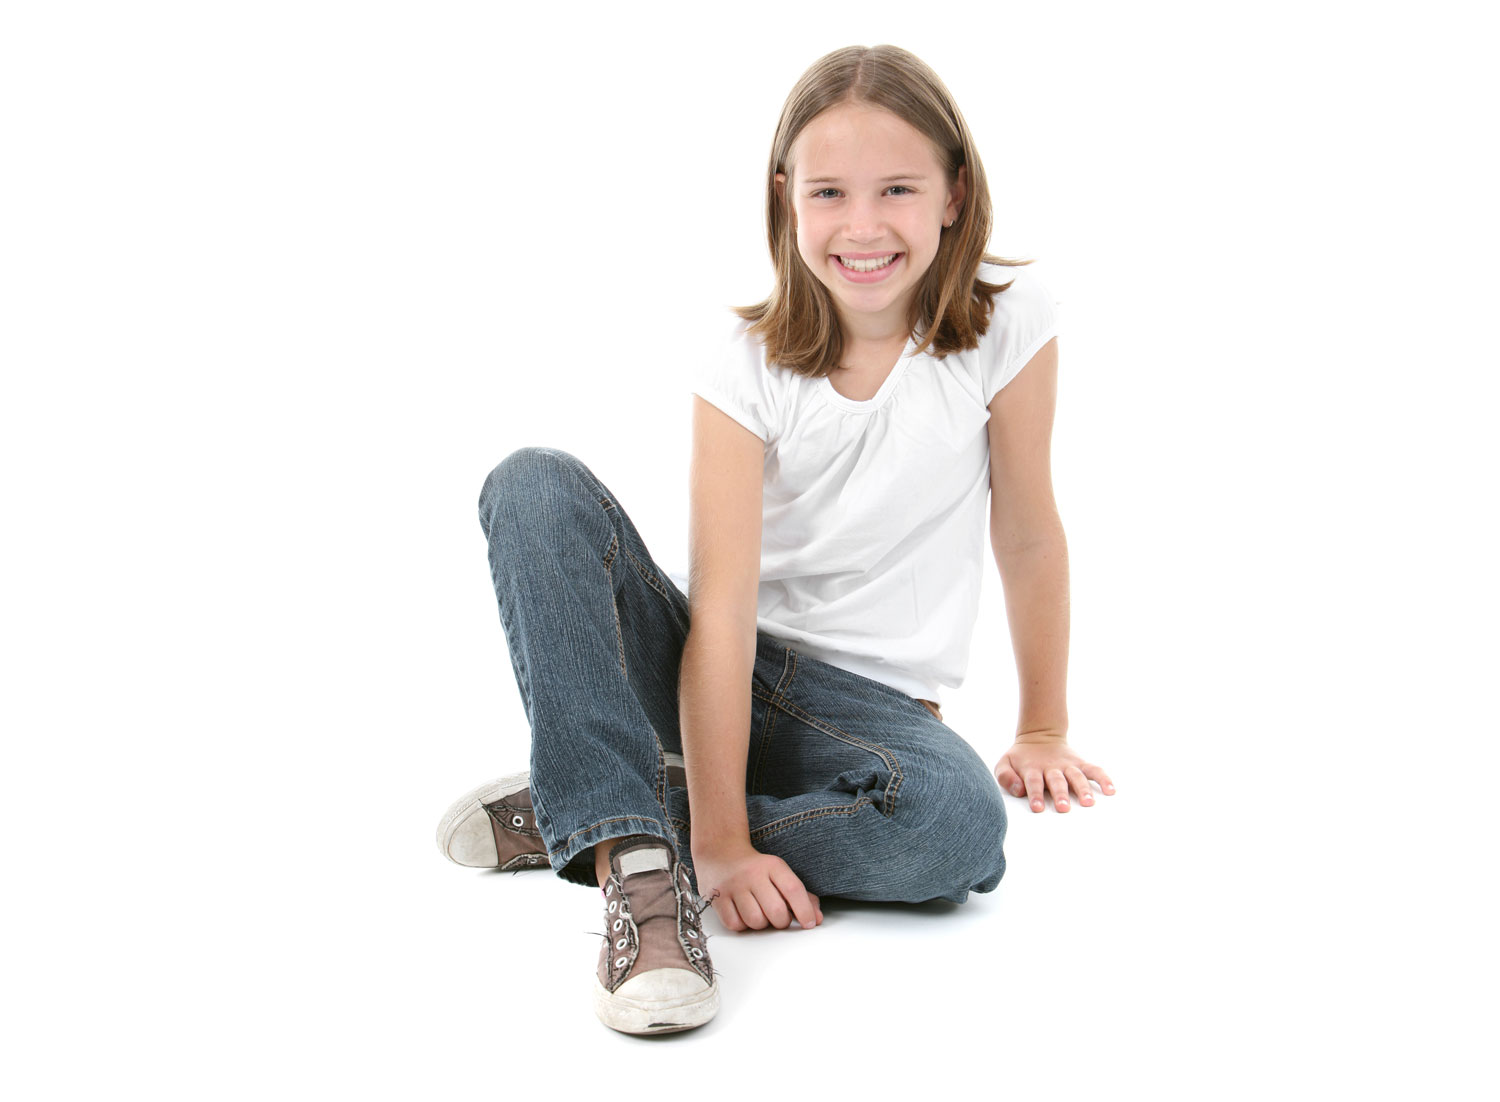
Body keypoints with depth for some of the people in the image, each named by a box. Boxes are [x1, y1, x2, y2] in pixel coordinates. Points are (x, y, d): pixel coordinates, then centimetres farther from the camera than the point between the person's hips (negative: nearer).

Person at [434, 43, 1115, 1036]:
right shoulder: (750, 370, -11)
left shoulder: (1007, 317, -9)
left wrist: (1043, 731, 6)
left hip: (869, 704, 0)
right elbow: (722, 608, -20)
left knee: (957, 824, -36)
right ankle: (634, 854, -33)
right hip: (715, 681, 0)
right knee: (535, 484, -22)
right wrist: (720, 843, -28)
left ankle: (569, 815, -19)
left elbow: (1029, 532, 1)